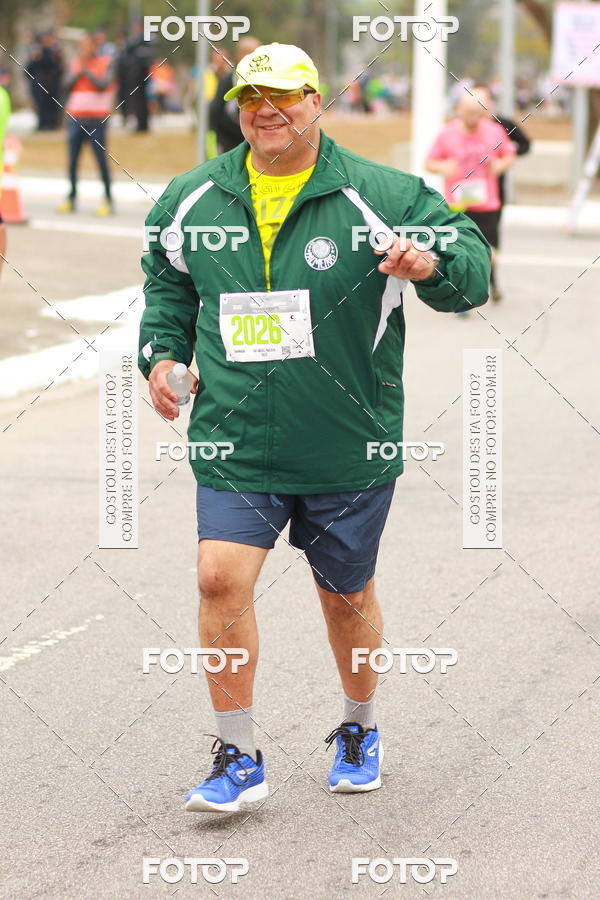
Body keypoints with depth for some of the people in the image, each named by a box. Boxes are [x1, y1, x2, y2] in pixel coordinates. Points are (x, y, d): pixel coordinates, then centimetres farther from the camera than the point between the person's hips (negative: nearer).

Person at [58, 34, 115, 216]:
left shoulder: (106, 63, 1)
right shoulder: (75, 63, 13)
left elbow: (103, 85, -13)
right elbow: (67, 87, 5)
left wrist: (87, 70, -8)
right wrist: (78, 72, -6)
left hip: (96, 119, -4)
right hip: (75, 117, 4)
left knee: (101, 159, -5)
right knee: (72, 160, 2)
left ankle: (108, 199, -2)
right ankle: (72, 198, 7)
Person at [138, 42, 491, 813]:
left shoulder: (379, 197, -5)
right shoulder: (193, 201, 4)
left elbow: (471, 265, -3)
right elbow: (166, 283, 22)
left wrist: (433, 265, -25)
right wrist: (162, 353, 7)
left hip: (348, 450, -1)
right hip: (235, 446, 1)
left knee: (346, 596, 13)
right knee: (221, 578, -15)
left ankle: (358, 728, 40)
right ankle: (237, 757, -3)